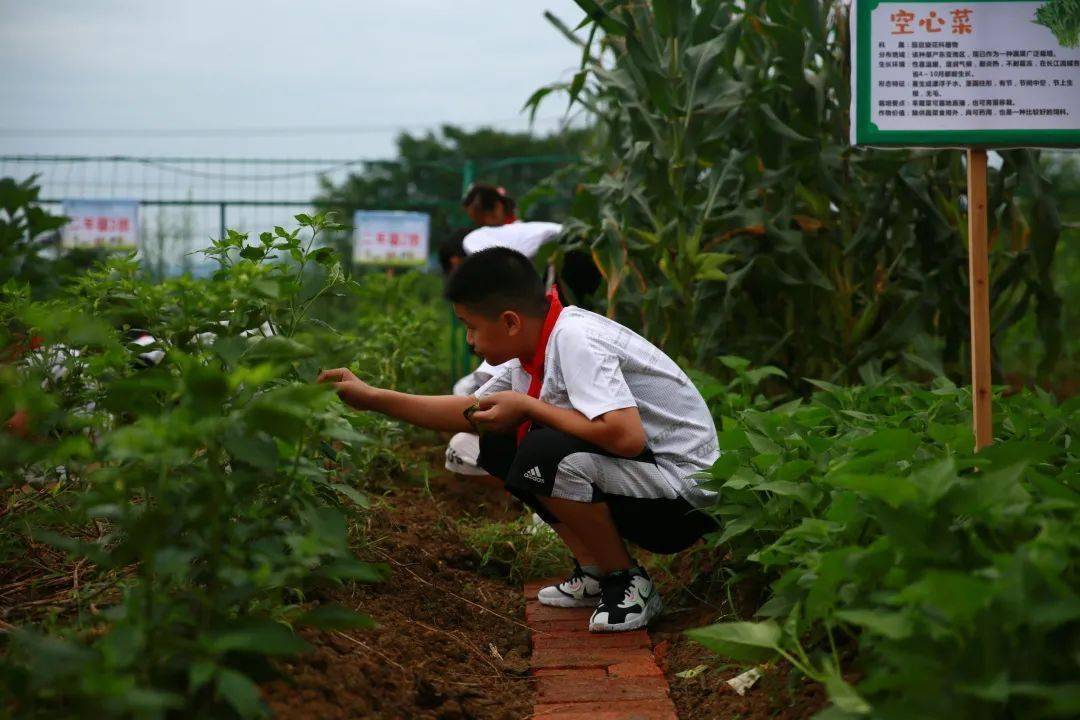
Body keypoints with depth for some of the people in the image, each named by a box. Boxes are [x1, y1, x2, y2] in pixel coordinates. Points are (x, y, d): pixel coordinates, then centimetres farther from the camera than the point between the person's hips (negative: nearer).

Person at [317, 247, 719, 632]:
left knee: (545, 453, -29)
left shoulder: (574, 339, -23)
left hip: (686, 500, -9)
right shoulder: (535, 347, 4)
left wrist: (528, 406, -21)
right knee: (497, 446, 6)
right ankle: (594, 572, 8)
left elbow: (626, 436, -35)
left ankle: (627, 583, -8)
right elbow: (472, 412, 17)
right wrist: (371, 398, 12)